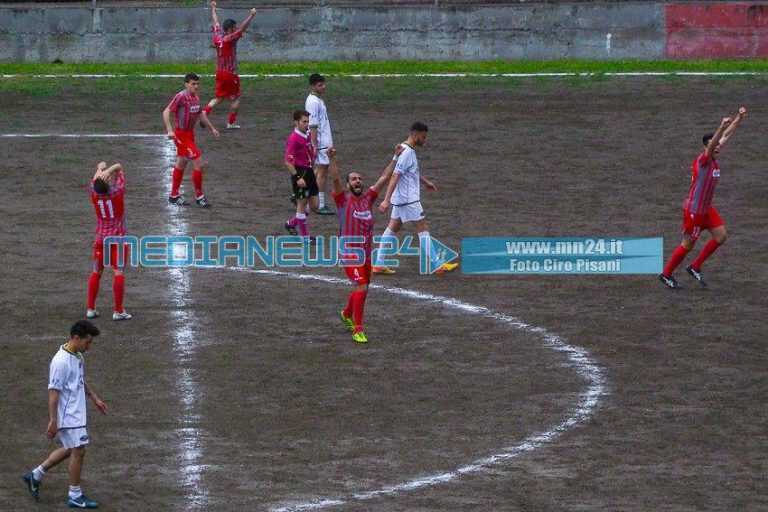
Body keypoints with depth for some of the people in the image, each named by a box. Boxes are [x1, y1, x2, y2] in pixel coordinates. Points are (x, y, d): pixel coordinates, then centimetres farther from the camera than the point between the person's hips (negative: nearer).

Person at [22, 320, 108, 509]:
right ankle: (75, 496, 10)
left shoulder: (78, 357, 6)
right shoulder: (61, 362, -23)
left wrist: (95, 398, 25)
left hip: (77, 414, 10)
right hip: (68, 416, -10)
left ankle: (35, 476, 30)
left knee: (69, 450, 18)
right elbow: (53, 392, -22)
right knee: (78, 451, -2)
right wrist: (53, 421, -21)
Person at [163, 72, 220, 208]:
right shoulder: (181, 97, -19)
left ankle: (174, 196, 29)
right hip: (181, 134, -9)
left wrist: (211, 128, 27)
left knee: (181, 164, 17)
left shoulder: (196, 98, 6)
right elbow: (166, 112, -22)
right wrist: (169, 130, -31)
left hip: (189, 133, 9)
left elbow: (200, 114, 23)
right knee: (197, 163, -10)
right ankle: (199, 196, 1)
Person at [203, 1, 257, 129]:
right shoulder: (230, 39, -19)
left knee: (218, 98, 16)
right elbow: (242, 29, -28)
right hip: (230, 74, -7)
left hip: (219, 73, 7)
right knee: (235, 98, 8)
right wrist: (251, 16, -28)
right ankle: (231, 123, 10)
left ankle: (204, 113, -1)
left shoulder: (217, 36, 1)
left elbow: (216, 22, 16)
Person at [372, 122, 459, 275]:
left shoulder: (409, 150, 11)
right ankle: (436, 265, -2)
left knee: (393, 227, 11)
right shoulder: (406, 153, -20)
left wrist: (425, 182, 39)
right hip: (408, 199, -10)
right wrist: (386, 200, -29)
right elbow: (395, 176, -25)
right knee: (423, 227, -4)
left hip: (400, 199, 10)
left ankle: (378, 264, 11)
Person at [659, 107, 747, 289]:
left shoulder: (714, 159, 2)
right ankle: (666, 274, 18)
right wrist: (722, 126, -53)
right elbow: (711, 144, -40)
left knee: (721, 236, 3)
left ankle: (695, 267, 15)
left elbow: (726, 136, 8)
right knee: (688, 245, 1)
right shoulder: (703, 160, -21)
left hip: (707, 209, 8)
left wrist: (739, 118, 6)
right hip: (694, 210, -8)